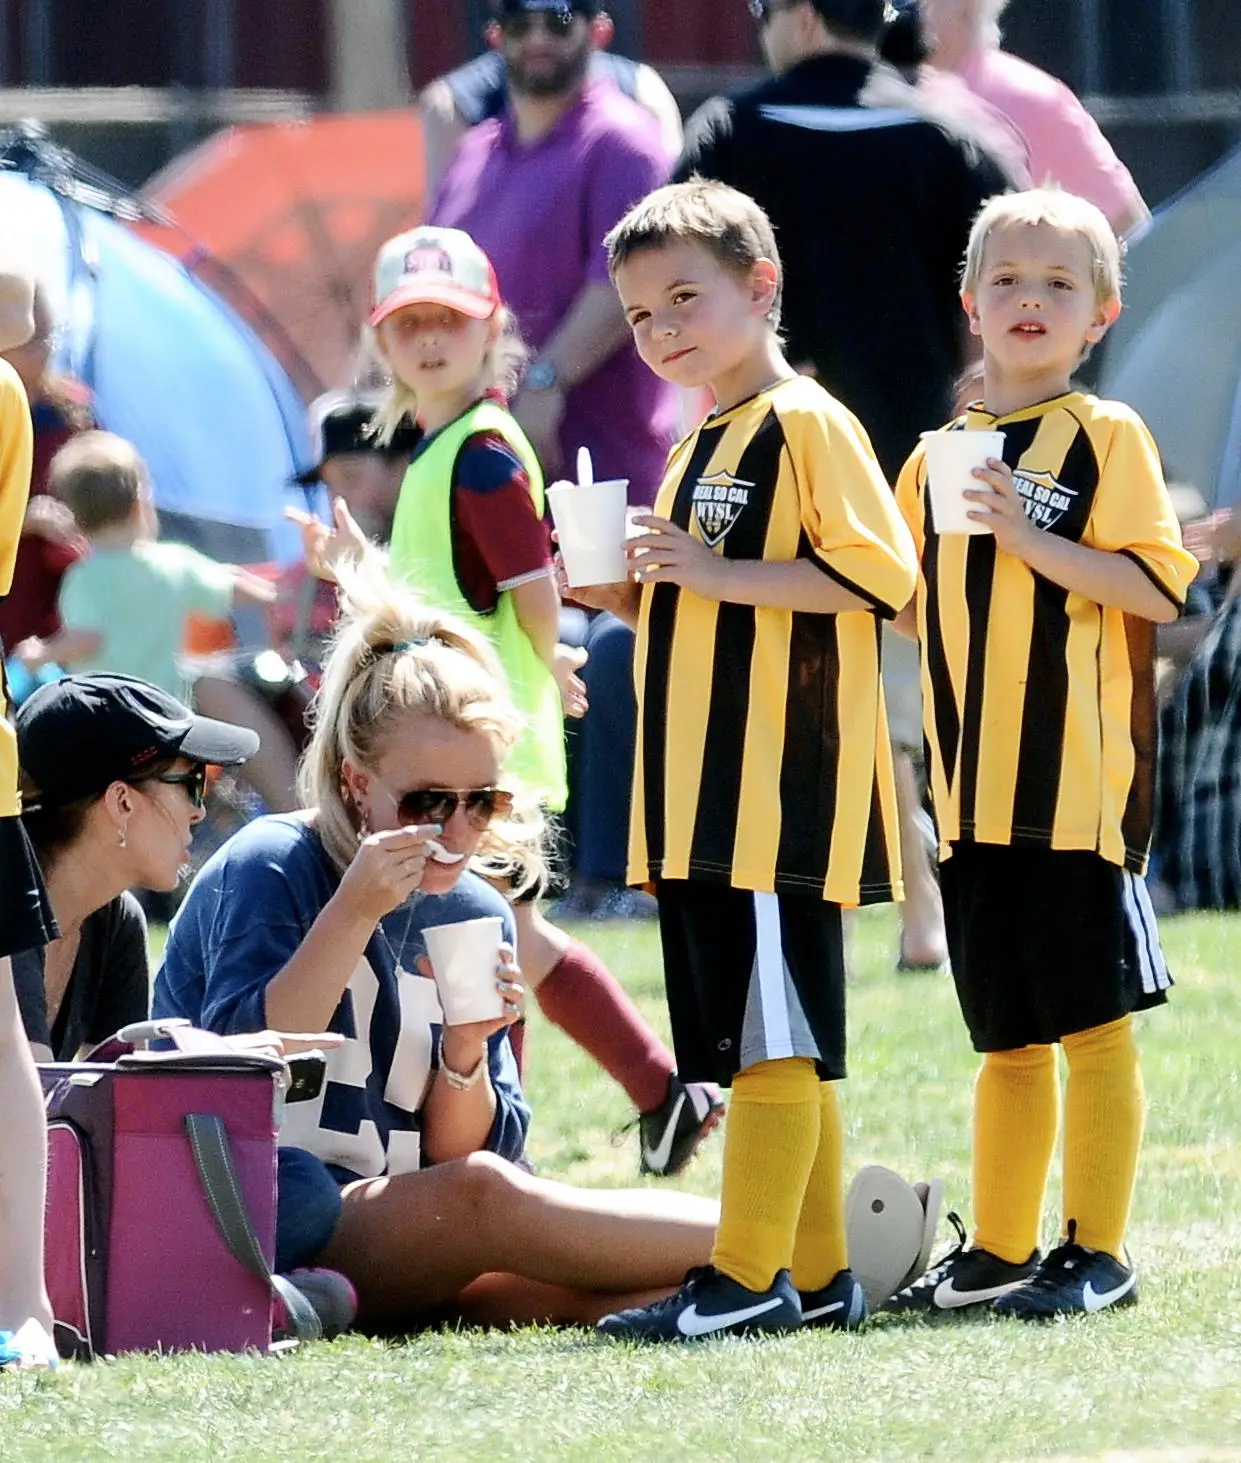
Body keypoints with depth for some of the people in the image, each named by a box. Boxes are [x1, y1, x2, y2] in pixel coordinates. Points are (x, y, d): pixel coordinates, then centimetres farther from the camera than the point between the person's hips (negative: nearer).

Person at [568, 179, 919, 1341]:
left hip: (784, 795, -9)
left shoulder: (806, 426, -7)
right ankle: (816, 1273, 14)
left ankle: (750, 1275, -12)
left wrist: (717, 573, -19)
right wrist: (622, 591, 9)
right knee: (763, 1045, 10)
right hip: (700, 803, 10)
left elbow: (876, 577, -16)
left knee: (774, 1038, -10)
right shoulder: (696, 450, 20)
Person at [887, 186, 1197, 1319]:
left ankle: (1098, 1253, 1)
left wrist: (1033, 541, -20)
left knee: (1091, 1022, -4)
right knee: (1008, 1034, 13)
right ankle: (999, 1249, 19)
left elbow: (1156, 587, -12)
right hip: (976, 792, 6)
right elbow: (911, 604, 24)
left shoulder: (1109, 437, -3)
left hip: (1080, 784, -6)